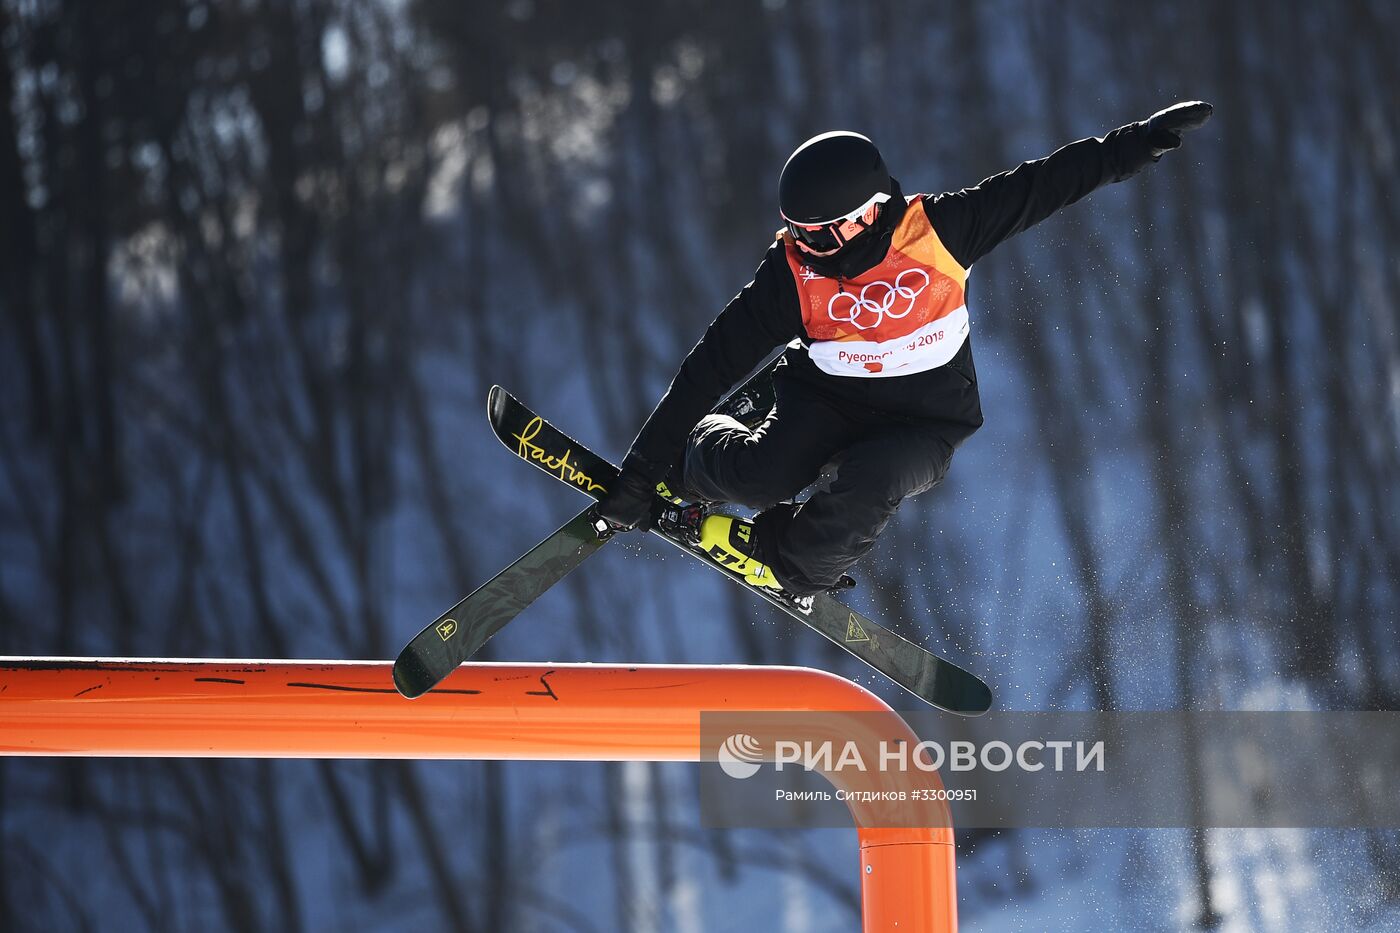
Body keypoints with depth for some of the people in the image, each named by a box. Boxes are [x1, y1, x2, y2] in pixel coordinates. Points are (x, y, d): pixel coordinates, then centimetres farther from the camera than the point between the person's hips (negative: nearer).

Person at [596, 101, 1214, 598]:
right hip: (825, 402, 0)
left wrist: (1141, 142, -15)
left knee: (868, 490, -34)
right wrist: (644, 468, -14)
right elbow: (716, 363, -14)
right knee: (766, 476, -31)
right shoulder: (791, 268, -17)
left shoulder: (937, 230, -20)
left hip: (925, 422, 0)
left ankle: (791, 564, -2)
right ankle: (693, 462, 7)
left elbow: (1040, 186, -12)